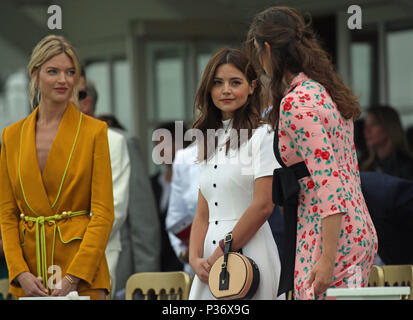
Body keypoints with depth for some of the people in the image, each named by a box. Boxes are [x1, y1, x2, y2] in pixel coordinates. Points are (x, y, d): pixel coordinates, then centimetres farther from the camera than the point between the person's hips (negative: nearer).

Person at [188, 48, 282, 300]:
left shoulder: (262, 135, -4)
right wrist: (196, 259, -1)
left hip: (248, 249, -6)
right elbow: (203, 213, 15)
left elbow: (263, 205, -12)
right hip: (211, 261, 6)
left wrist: (222, 251, -10)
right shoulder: (211, 141, 18)